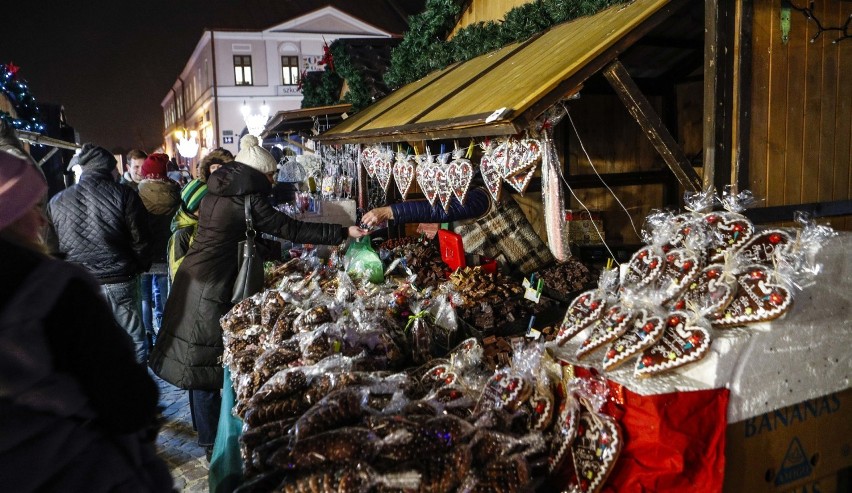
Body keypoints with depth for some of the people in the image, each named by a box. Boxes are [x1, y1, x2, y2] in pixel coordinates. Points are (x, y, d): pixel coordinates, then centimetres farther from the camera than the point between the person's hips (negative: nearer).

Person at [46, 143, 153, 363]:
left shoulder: (57, 202, 4)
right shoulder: (124, 195, -7)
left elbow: (51, 248, 9)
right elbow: (141, 240, -5)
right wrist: (141, 268, 11)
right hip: (120, 281, -3)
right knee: (133, 341, 9)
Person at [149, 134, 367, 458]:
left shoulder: (215, 194, 12)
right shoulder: (247, 201, -13)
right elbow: (294, 230, -16)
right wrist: (344, 232, -15)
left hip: (191, 279, 9)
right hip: (210, 289, -8)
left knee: (196, 361, 15)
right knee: (206, 366, -1)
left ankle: (206, 430, 28)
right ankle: (212, 443, 10)